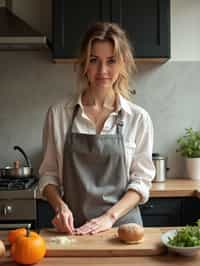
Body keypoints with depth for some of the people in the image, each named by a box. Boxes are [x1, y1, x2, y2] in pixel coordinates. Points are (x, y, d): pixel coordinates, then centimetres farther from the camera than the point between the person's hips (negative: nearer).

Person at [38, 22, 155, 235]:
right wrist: (60, 206, -13)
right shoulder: (58, 114, -1)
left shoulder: (138, 118, -3)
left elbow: (141, 180, -2)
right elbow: (48, 174, 4)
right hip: (72, 228, 1)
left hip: (122, 225, 0)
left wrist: (111, 216, -14)